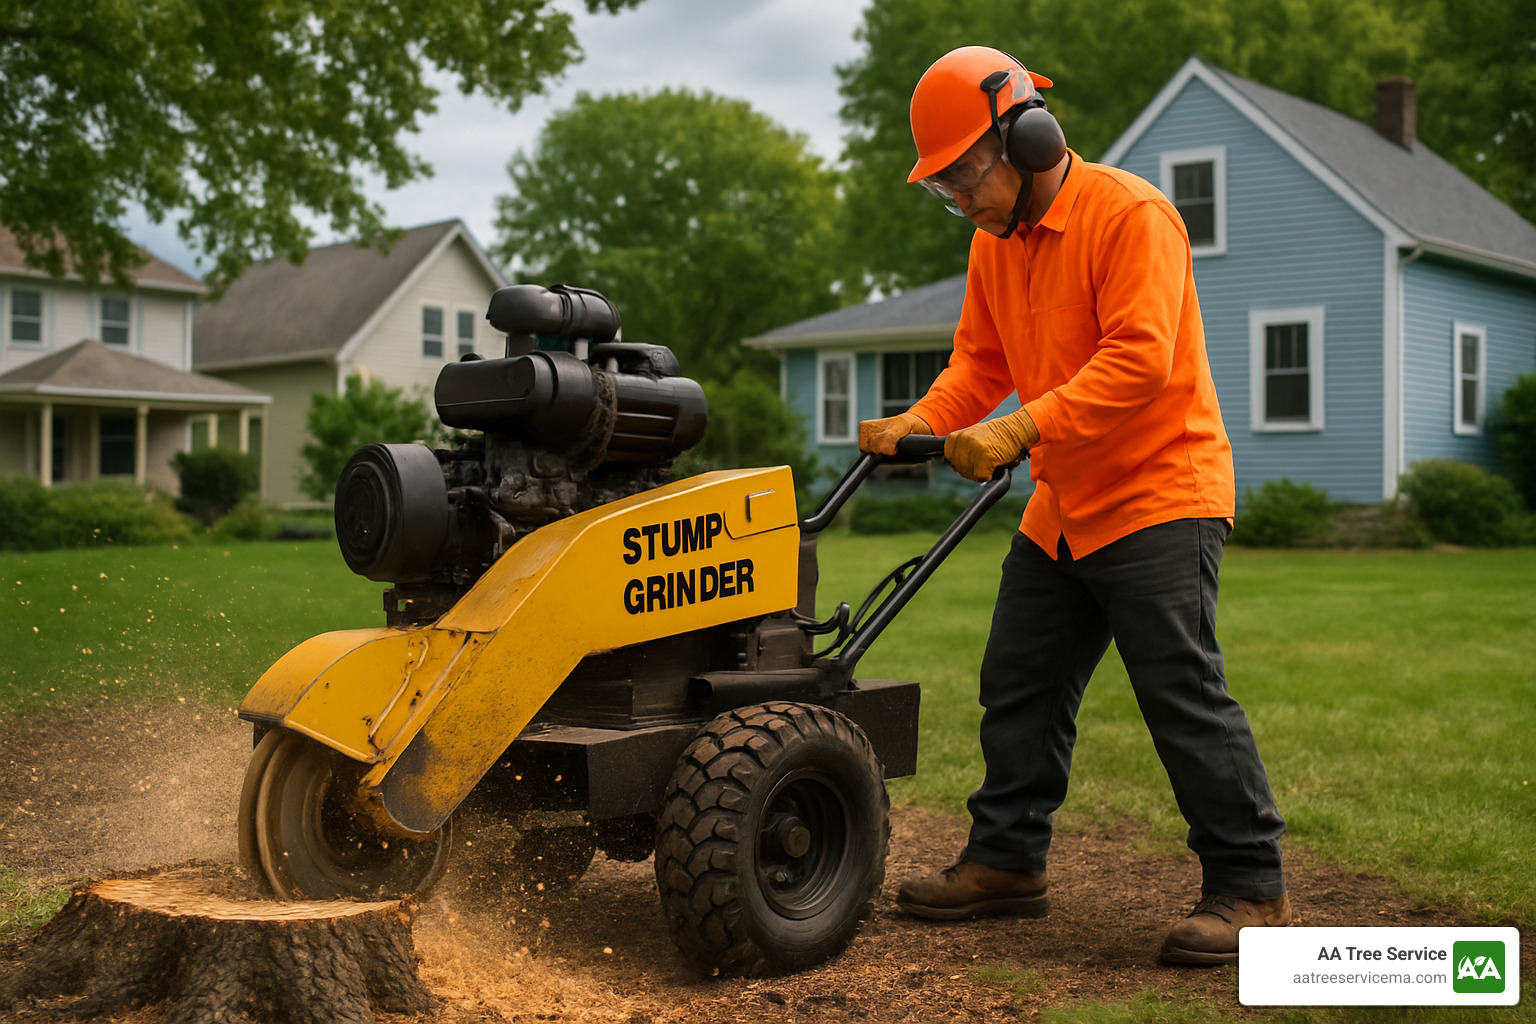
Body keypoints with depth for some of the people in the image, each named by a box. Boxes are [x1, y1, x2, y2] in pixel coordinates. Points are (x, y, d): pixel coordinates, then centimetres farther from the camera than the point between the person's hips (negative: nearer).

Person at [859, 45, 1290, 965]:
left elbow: (1139, 360, -25)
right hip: (1062, 508, 9)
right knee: (1020, 689, 12)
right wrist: (920, 424, -3)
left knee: (1184, 697, -8)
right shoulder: (996, 243, 11)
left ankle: (1251, 888, 4)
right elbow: (981, 361, 14)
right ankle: (1007, 861, 24)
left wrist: (1019, 429, -31)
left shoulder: (1130, 214, -15)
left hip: (1158, 493, -9)